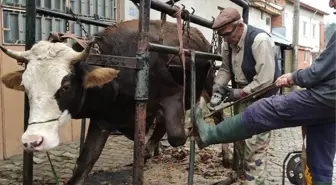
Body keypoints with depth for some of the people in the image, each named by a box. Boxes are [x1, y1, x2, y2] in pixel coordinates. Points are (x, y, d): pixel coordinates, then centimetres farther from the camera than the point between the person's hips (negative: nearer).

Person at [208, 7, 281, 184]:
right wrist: (218, 87, -9)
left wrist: (239, 93, -20)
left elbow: (265, 80, -27)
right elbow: (225, 68, 9)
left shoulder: (260, 40, -25)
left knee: (255, 145, -7)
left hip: (261, 98, -8)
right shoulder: (229, 42, -1)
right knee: (239, 138, 18)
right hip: (242, 96, 8)